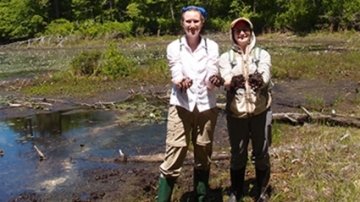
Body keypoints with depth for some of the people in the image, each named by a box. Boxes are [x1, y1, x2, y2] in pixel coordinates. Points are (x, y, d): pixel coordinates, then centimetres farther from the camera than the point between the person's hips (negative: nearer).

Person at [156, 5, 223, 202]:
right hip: (181, 106, -1)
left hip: (206, 106, 2)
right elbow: (176, 75, -10)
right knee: (174, 155, -5)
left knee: (203, 156, 13)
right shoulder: (174, 47, -1)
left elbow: (212, 74, -8)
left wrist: (215, 80, -32)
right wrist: (181, 82, -33)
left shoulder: (212, 46, 0)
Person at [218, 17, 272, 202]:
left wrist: (259, 80, -40)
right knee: (237, 154, 10)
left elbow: (266, 75, -15)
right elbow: (225, 80, -14)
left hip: (261, 111, 0)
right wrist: (233, 82, -39)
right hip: (236, 112, 0)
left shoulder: (262, 54, 4)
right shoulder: (226, 57, 4)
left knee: (261, 153, 9)